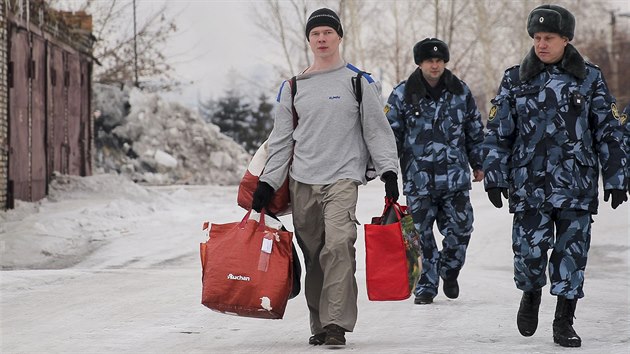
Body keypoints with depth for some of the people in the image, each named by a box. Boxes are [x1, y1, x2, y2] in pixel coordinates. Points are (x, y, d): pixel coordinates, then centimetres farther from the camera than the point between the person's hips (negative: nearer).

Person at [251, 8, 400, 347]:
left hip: (343, 179, -3)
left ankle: (337, 324, -22)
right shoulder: (292, 88, 13)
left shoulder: (359, 81, 5)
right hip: (302, 182, 4)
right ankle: (319, 325, 14)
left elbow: (377, 130, 5)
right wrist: (267, 183, 7)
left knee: (338, 246, -21)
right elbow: (280, 140, 14)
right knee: (313, 256, 5)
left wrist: (389, 172, -5)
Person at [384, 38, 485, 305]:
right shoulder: (403, 94, 0)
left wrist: (479, 164, 17)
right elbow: (391, 133, 3)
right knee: (422, 235, 1)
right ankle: (426, 286, 13)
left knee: (460, 230, -1)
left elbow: (475, 131, 16)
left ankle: (449, 271, 26)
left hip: (455, 177, 1)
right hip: (418, 179, -1)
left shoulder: (460, 92, 7)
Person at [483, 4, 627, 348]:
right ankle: (531, 293, 27)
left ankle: (564, 322, 12)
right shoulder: (515, 79, 6)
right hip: (530, 184, 0)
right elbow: (498, 132, 8)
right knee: (529, 250, -5)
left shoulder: (590, 79, 5)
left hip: (577, 184, 0)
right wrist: (495, 177, 2)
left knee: (572, 252, 0)